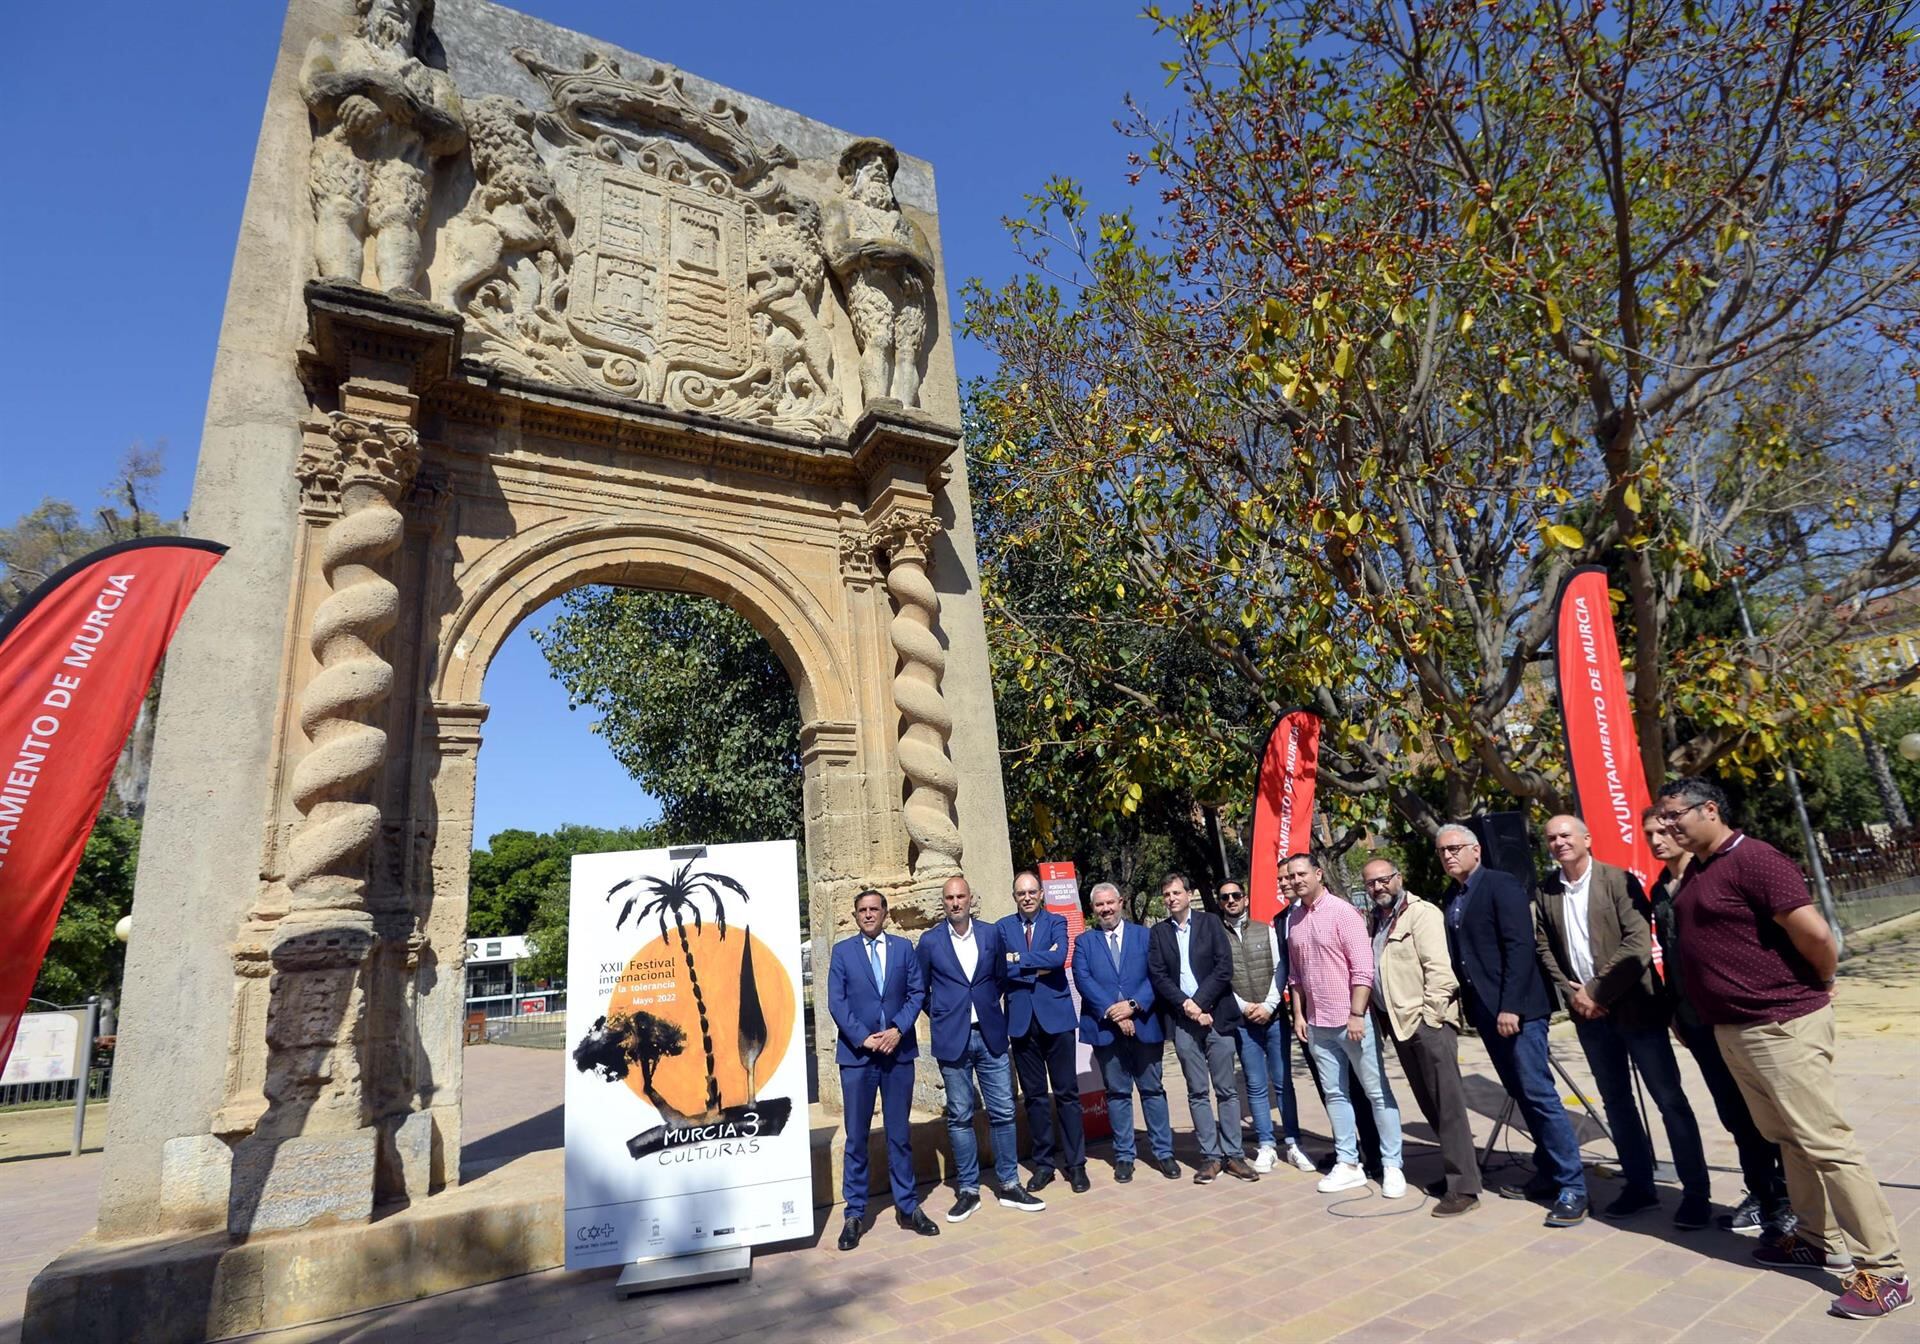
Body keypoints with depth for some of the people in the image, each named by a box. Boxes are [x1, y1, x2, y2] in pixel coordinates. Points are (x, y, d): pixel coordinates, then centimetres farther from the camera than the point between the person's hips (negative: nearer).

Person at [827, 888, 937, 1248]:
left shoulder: (904, 947, 5)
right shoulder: (842, 951, 1)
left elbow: (917, 992, 2)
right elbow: (836, 1003, -3)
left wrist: (898, 1030, -11)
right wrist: (864, 1038, -12)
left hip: (898, 1052, 1)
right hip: (856, 1054, -1)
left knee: (900, 1134, 11)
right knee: (856, 1137, 5)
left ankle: (907, 1207, 22)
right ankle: (855, 1213, 16)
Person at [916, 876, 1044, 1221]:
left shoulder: (991, 933, 2)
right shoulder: (930, 941, -3)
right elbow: (919, 989, 7)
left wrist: (989, 1006, 7)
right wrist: (939, 1016, 4)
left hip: (991, 1036, 2)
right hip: (952, 1039, -2)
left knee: (1003, 1112, 6)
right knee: (959, 1117, 5)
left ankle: (1008, 1185, 21)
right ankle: (968, 1190, 18)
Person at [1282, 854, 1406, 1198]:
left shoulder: (1342, 912, -11)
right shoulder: (1293, 918, 7)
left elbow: (1363, 968, -14)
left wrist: (1357, 1015, -18)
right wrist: (1298, 1014, 9)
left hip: (1352, 1019, -6)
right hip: (1317, 1024, 6)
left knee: (1377, 1092, 4)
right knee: (1335, 1094, 11)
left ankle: (1392, 1166, 13)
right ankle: (1348, 1164, 20)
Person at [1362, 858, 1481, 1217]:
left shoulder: (1421, 913, -9)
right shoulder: (1375, 920, 15)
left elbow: (1438, 968, -16)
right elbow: (1371, 971, 19)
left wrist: (1430, 1017, -17)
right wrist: (1383, 1018, 13)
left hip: (1428, 1020, -8)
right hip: (1399, 1023, 8)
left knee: (1448, 1104, -4)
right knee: (1428, 1103, 15)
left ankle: (1464, 1187, 1)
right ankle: (1460, 1164, 28)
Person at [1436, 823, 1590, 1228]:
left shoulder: (1502, 884, -10)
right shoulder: (1451, 897, 11)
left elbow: (1520, 947, -17)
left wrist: (1511, 1007, -20)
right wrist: (1468, 1005, 7)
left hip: (1517, 1009, -7)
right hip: (1485, 1010, 7)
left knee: (1539, 1095, -6)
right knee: (1521, 1095, 14)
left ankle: (1573, 1187, 2)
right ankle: (1548, 1173, 24)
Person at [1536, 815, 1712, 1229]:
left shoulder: (1619, 880, -9)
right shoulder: (1546, 891, 4)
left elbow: (1639, 944, -15)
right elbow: (1544, 946, 8)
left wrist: (1598, 992, -16)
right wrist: (1571, 993, -5)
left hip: (1634, 1006, -5)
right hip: (1588, 1012, 5)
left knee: (1669, 1099, 2)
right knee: (1616, 1101, 13)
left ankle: (1696, 1193, 14)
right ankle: (1639, 1186, 25)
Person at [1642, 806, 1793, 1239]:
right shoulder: (1658, 892, 9)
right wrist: (1674, 1010, 15)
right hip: (1696, 1019, 6)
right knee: (1735, 1113, 12)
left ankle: (1789, 1201, 16)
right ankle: (1761, 1196, 23)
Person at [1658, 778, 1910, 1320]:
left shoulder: (1753, 859, -18)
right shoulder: (1694, 873, 9)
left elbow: (1815, 933, -21)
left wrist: (1819, 987, -4)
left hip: (1782, 1026, -9)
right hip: (1732, 1029, 9)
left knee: (1826, 1143, -2)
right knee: (1789, 1139, 18)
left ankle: (1884, 1269, 8)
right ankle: (1821, 1241, 31)